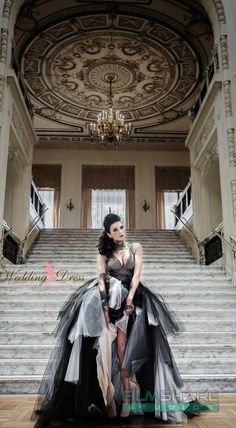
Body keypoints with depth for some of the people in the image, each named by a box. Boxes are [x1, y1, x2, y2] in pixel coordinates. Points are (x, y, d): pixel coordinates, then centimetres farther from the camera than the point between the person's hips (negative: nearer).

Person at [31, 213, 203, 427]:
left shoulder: (136, 247, 7)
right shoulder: (104, 251, 7)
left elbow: (137, 274, -1)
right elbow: (101, 277, -2)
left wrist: (130, 298, -14)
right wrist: (104, 304, -14)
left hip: (130, 297, 0)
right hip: (108, 297, 0)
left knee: (121, 343, -11)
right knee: (106, 341, -12)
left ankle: (123, 399, -5)